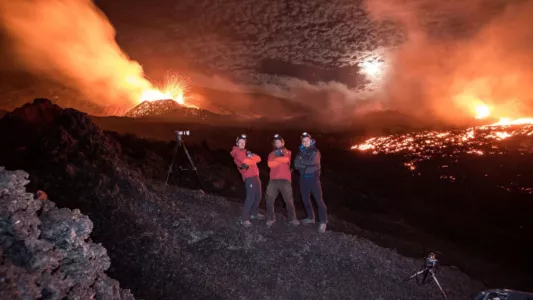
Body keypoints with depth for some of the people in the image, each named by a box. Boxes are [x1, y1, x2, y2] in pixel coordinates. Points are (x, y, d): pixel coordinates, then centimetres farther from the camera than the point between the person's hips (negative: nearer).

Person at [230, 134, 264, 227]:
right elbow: (245, 161, -17)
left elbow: (258, 158, 12)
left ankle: (254, 213, 33)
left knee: (258, 196, 14)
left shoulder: (246, 152, 25)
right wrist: (252, 159, 1)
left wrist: (250, 157, -5)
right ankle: (245, 219, -13)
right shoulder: (237, 152, 0)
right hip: (249, 177, -9)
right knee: (250, 197, -16)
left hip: (255, 176, 9)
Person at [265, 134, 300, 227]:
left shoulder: (287, 152, 12)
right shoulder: (271, 154, 17)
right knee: (269, 199, -3)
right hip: (273, 180, 2)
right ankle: (270, 218, 11)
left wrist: (276, 158, -2)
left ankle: (292, 219, 9)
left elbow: (286, 159, -12)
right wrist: (281, 160, -6)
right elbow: (270, 164, -3)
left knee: (289, 200, -3)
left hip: (285, 179, -2)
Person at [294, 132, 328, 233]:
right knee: (305, 199, 13)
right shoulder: (300, 152, 10)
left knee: (318, 199, -9)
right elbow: (296, 165, -4)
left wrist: (302, 161, -9)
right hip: (303, 178, 6)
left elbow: (312, 162, -22)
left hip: (313, 178, -5)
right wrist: (307, 164, -15)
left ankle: (323, 222, -6)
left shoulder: (315, 151, -3)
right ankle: (311, 218, 29)